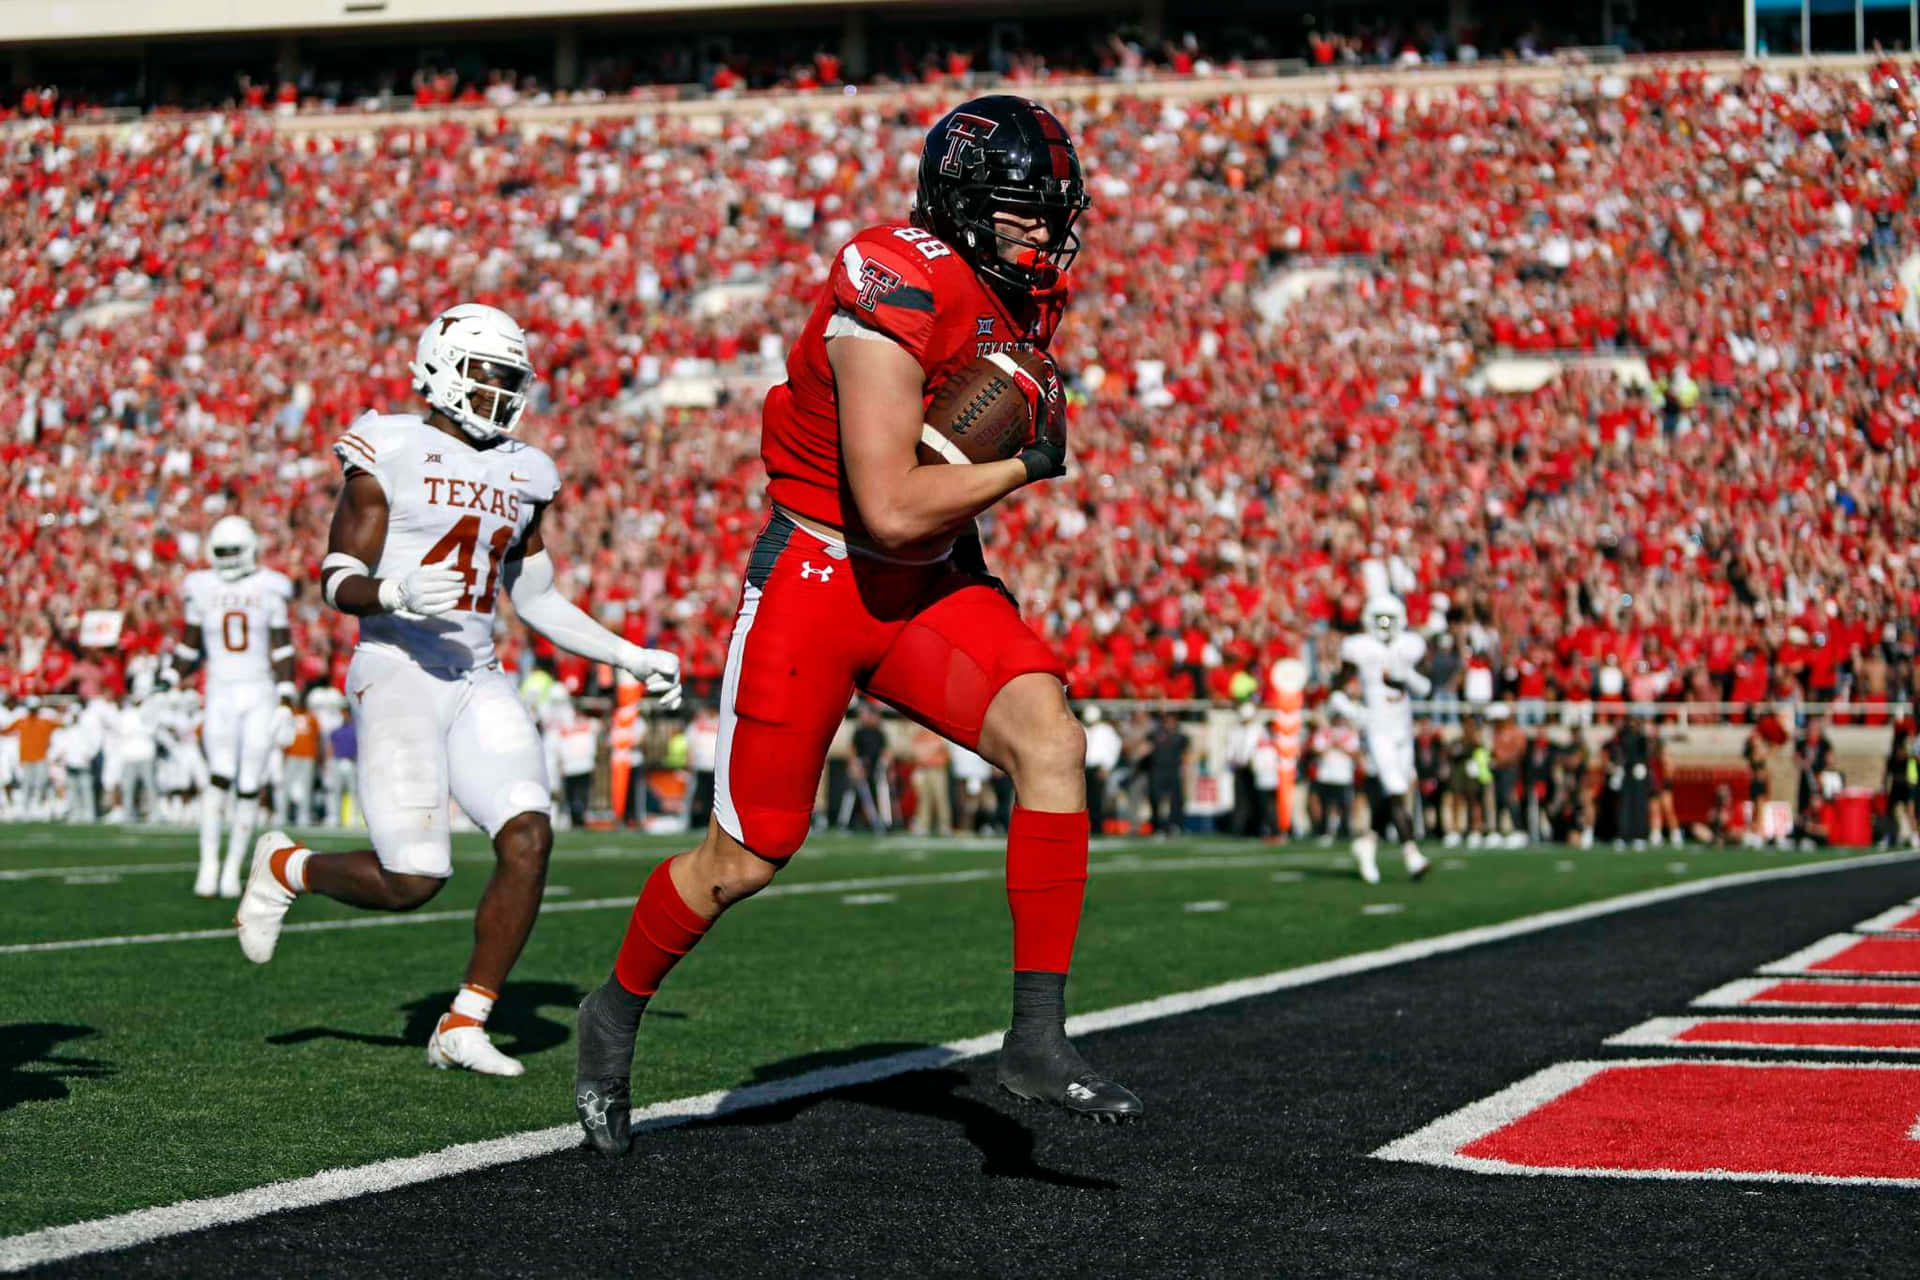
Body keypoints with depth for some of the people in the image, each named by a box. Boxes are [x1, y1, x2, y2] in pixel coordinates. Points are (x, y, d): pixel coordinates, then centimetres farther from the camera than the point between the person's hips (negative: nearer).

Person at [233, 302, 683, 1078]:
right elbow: (337, 581, -5)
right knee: (413, 881, -13)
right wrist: (399, 594, -26)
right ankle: (286, 867, 19)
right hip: (397, 671, -6)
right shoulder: (389, 454, -3)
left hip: (477, 680, 6)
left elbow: (535, 600, 24)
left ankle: (464, 1026, -1)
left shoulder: (519, 475, 15)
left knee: (529, 839, -14)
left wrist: (631, 657, 19)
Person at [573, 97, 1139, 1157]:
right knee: (749, 856, 3)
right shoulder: (895, 296, -24)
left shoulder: (1018, 303, 3)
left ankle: (1037, 1038, -15)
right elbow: (890, 509, -28)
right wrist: (1027, 466, -18)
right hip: (818, 582, -7)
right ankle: (616, 1013, 31)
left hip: (932, 587, 7)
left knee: (1049, 738, -19)